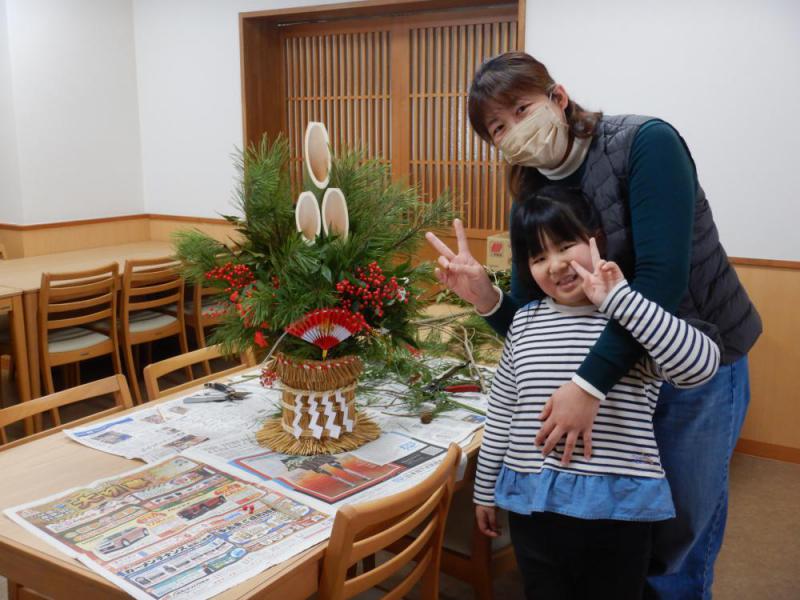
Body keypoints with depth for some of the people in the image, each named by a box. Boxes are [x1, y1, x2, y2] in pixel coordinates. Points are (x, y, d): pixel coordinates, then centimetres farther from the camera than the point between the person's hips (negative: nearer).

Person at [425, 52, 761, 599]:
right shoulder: (533, 196, -2)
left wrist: (590, 384, -33)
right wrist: (485, 296, -22)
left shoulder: (646, 142, -20)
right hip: (614, 367, 5)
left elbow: (661, 278, -29)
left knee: (678, 531, 9)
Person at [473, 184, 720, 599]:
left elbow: (701, 365, -27)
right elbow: (501, 413, 9)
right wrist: (486, 489, 14)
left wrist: (618, 296, -29)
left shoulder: (633, 316, -9)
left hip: (617, 507, -3)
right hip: (532, 504, 3)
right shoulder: (524, 323, 3)